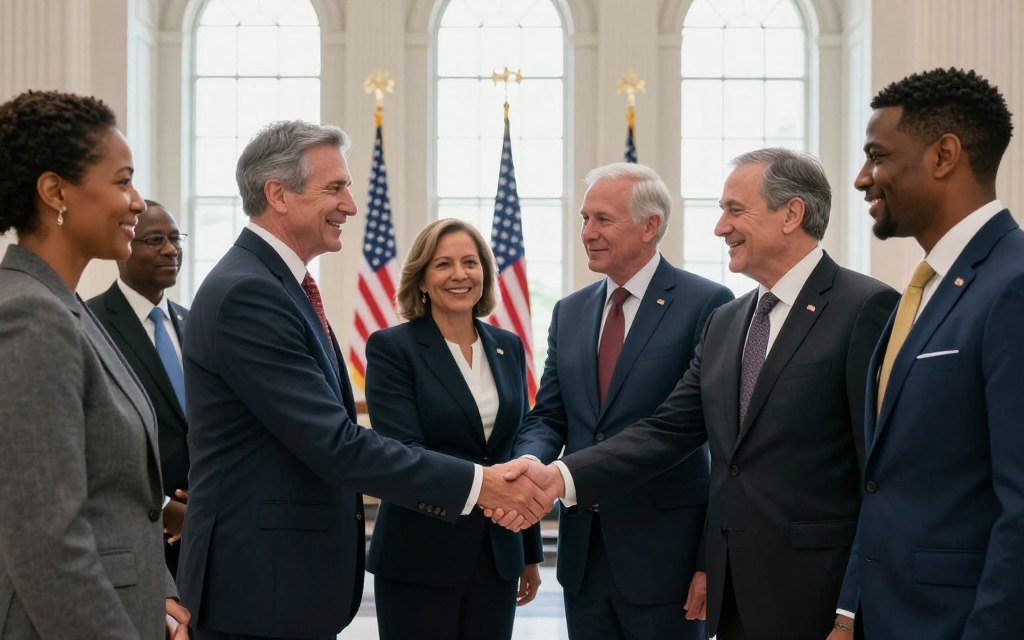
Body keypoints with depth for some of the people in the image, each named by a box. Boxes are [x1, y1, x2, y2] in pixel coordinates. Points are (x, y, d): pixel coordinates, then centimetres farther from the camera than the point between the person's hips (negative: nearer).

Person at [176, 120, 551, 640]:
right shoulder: (246, 294, -18)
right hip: (261, 587, -10)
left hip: (296, 581, 10)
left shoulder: (279, 285, 13)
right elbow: (335, 444, -23)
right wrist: (476, 484, -20)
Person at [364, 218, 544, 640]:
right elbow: (403, 453, -16)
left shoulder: (508, 347, 10)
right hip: (419, 560, -4)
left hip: (498, 555, 5)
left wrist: (531, 552, 16)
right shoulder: (391, 348, -6)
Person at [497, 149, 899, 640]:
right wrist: (559, 476, -6)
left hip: (814, 594, -7)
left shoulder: (866, 309, -10)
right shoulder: (724, 322, 14)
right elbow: (668, 430, 7)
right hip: (731, 592, 7)